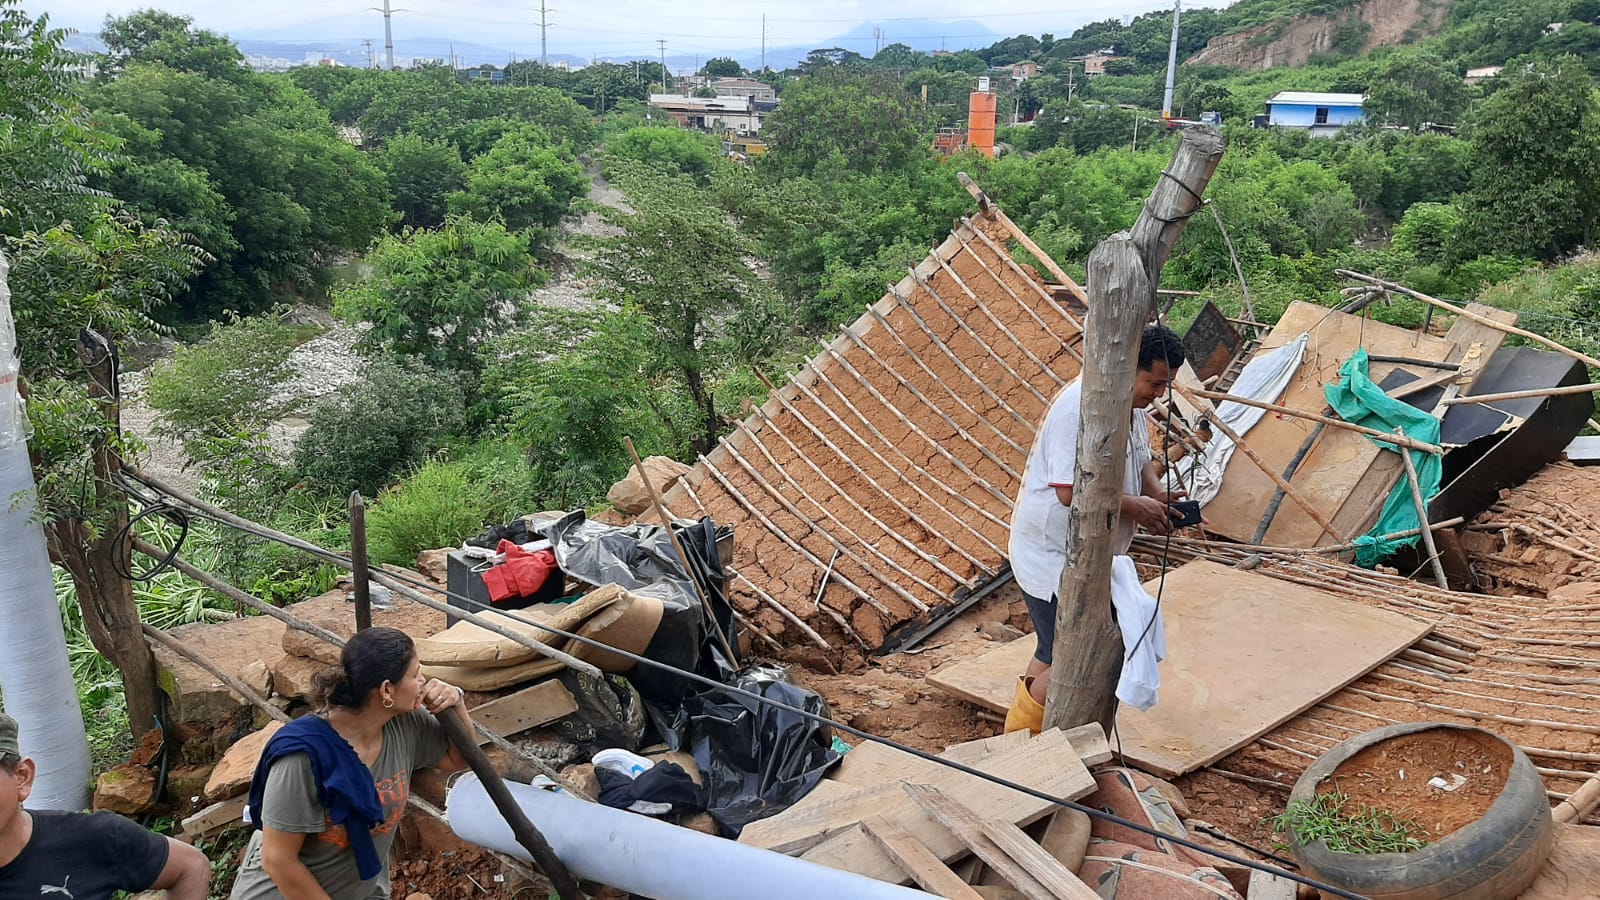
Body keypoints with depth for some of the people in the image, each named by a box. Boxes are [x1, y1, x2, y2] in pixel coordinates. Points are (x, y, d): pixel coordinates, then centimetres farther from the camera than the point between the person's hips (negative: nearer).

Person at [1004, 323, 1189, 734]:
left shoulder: (1133, 407, 5)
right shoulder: (1080, 407, -26)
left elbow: (1141, 462, 19)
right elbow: (1071, 492, -30)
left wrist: (1157, 494, -2)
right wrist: (1136, 507, -21)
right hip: (1052, 558, -10)